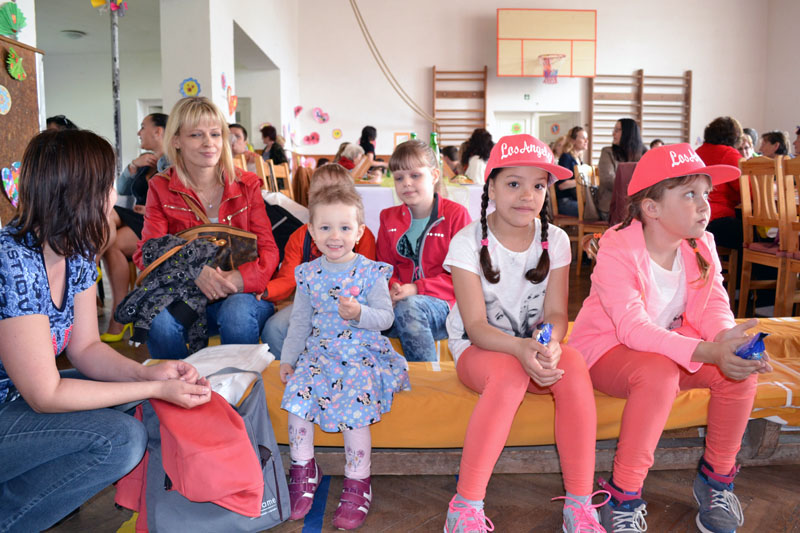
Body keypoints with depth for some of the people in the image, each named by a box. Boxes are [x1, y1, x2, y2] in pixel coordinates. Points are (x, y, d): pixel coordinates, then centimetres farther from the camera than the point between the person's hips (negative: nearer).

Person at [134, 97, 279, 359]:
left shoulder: (247, 184, 4)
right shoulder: (161, 187, 4)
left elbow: (268, 249, 0)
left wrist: (239, 278, -22)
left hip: (243, 293, 0)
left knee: (237, 315, -34)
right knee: (159, 320, -31)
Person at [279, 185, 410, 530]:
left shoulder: (371, 272, -5)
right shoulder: (309, 274, 6)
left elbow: (385, 318, -9)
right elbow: (300, 321, 13)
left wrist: (359, 314, -28)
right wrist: (288, 358, 10)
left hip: (362, 354, -3)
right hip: (318, 352, 4)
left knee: (355, 408, -21)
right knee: (297, 396, -16)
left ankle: (357, 483, -1)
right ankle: (304, 469, 7)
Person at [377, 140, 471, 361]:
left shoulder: (455, 214, -1)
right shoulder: (389, 218, 14)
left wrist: (416, 288, -17)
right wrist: (392, 287, -9)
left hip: (442, 303, -3)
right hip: (401, 301, 3)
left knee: (408, 307, -38)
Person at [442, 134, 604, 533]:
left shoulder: (554, 240, -1)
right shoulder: (468, 242, -11)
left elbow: (556, 312, -6)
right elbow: (476, 326, -17)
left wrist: (551, 343, -31)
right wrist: (520, 348, -37)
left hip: (535, 344, 3)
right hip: (479, 349, -3)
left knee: (574, 366, -30)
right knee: (509, 373, -37)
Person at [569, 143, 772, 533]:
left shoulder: (701, 245, -2)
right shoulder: (617, 249, -24)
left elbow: (713, 307, -8)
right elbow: (633, 328, -33)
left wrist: (728, 339, -33)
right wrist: (707, 352, -46)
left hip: (669, 344, 6)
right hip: (606, 348, -6)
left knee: (741, 369, -17)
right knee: (658, 373, -36)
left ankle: (716, 476, 7)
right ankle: (622, 497, -19)